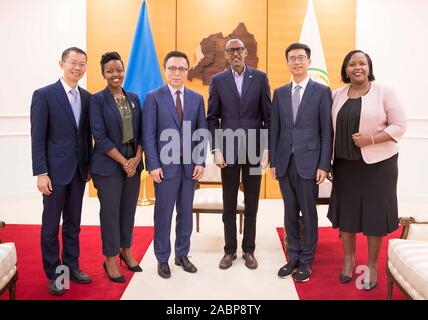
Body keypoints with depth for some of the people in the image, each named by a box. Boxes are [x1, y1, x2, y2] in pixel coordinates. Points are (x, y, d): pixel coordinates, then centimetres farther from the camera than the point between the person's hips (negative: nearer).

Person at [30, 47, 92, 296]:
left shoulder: (87, 97, 7)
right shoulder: (44, 95, -8)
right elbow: (37, 138, -11)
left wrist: (89, 165, 10)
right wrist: (41, 173, -14)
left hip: (79, 171, 5)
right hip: (55, 171, -5)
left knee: (73, 223, 15)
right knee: (51, 226, 7)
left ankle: (71, 267, 28)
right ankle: (53, 274, 20)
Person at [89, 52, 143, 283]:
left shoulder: (134, 98, 9)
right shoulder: (97, 100, -6)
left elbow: (141, 132, 8)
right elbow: (100, 137, -13)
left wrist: (137, 158, -6)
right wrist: (124, 162, -13)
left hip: (133, 163, 5)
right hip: (108, 165, -4)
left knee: (129, 210, 13)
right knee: (110, 212, 4)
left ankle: (126, 251, 31)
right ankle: (110, 260, 19)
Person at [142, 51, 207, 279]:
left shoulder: (196, 98, 8)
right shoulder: (153, 97, -2)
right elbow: (148, 134, -6)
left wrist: (200, 162, -1)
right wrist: (153, 165, -12)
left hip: (190, 165, 4)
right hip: (165, 165, -3)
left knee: (186, 213, 12)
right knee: (163, 214, 5)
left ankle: (182, 254, 27)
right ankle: (162, 259, 20)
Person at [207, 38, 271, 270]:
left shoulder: (260, 77, 3)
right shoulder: (217, 80, 4)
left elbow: (268, 115, 2)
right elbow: (212, 118, 3)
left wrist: (267, 148, -4)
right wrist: (216, 150, -6)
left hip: (254, 149, 0)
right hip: (229, 150, 0)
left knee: (251, 204, 9)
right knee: (229, 205, 8)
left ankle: (249, 250, 23)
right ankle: (229, 250, 21)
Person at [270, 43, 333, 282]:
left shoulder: (322, 91, 0)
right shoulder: (280, 93, 11)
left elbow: (327, 131, -4)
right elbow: (275, 130, 10)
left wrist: (324, 165, -9)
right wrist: (273, 162, 5)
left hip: (309, 162, -3)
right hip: (285, 162, 4)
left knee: (309, 213, 5)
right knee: (290, 213, 11)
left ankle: (306, 261, 19)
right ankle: (293, 257, 24)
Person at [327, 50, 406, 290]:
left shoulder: (384, 92, -5)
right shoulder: (337, 95, 5)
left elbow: (399, 126, -8)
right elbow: (331, 128, 7)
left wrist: (370, 139, -20)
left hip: (378, 163, -3)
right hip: (345, 163, 3)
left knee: (374, 211, 5)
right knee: (346, 210, 10)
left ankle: (372, 265, 21)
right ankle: (348, 259, 29)